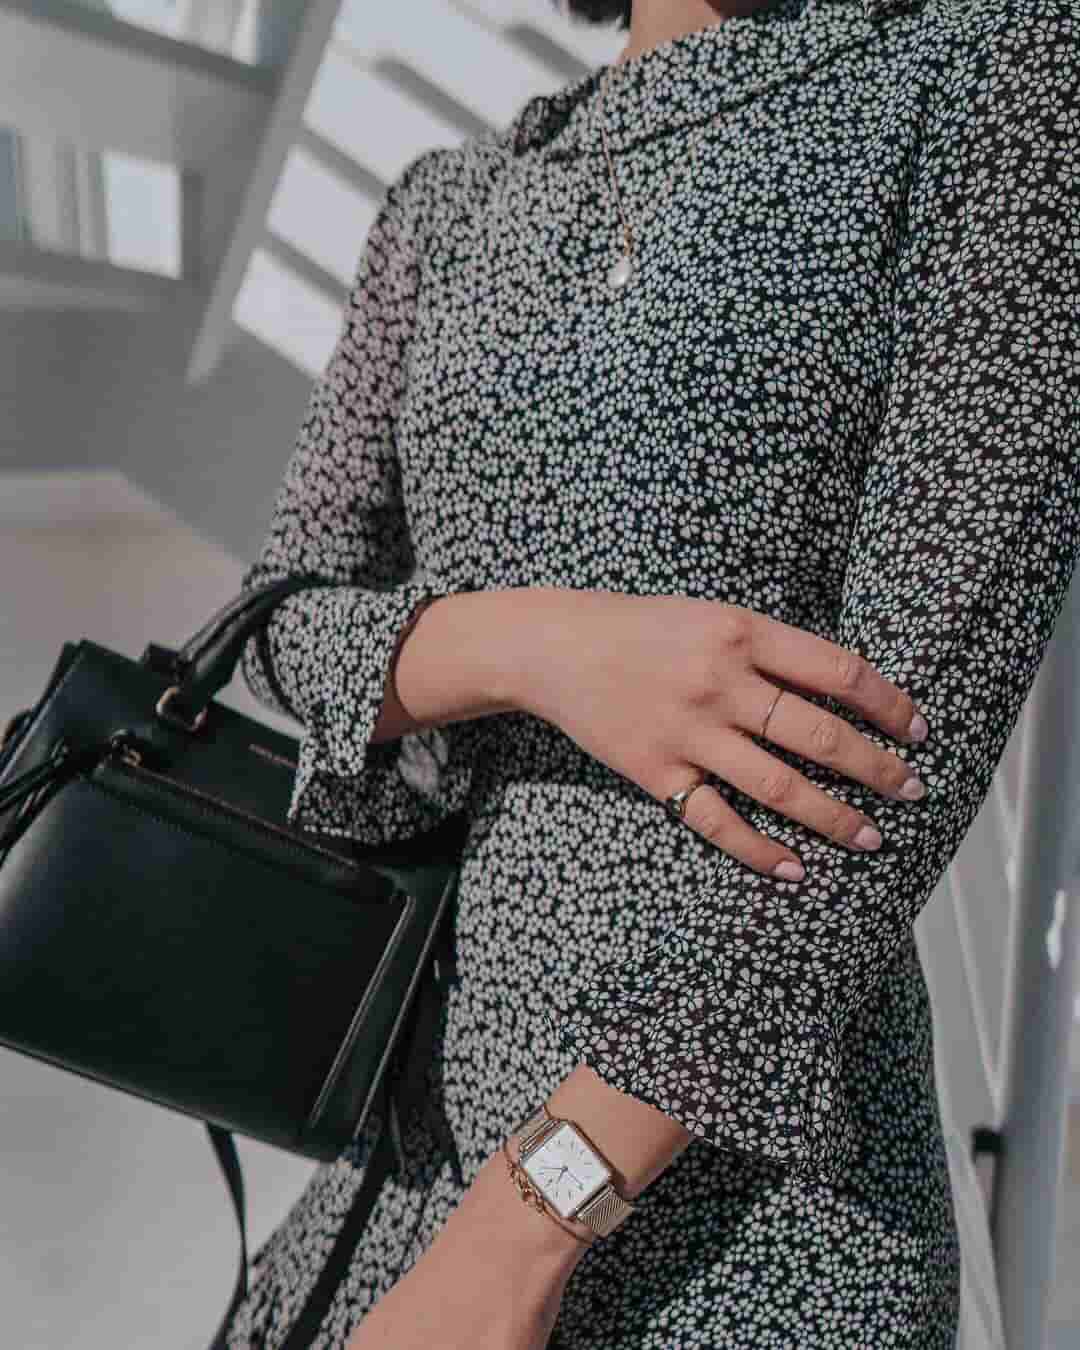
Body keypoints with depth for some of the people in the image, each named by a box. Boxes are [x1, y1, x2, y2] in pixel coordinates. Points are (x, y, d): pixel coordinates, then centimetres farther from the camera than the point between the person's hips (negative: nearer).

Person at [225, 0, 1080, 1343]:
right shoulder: (456, 207, 12)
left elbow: (933, 691, -17)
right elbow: (304, 627, 2)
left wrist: (515, 1229, -20)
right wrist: (545, 644, -23)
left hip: (740, 1173, -6)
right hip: (443, 1123, 6)